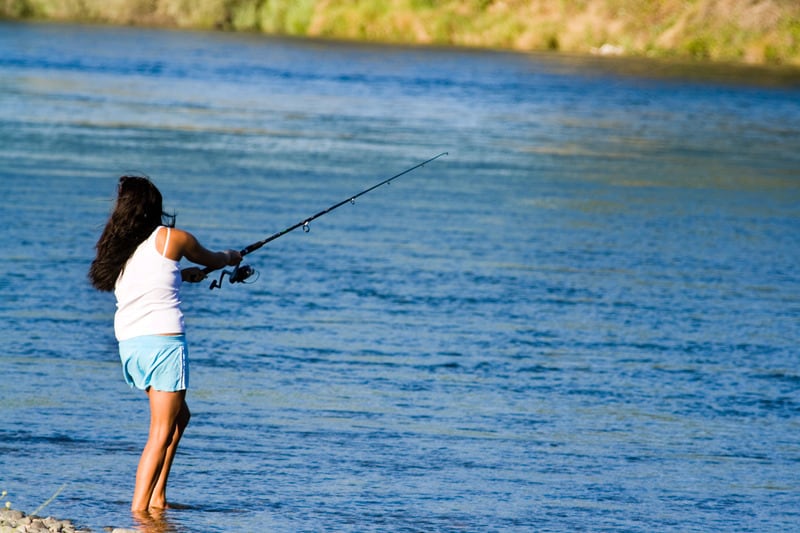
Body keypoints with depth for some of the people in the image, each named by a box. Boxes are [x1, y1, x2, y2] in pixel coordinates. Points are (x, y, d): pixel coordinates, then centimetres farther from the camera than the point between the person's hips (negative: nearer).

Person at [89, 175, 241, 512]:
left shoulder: (117, 247, 12)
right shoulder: (172, 238, -1)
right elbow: (211, 261, 18)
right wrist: (231, 257, 40)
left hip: (128, 343, 6)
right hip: (164, 339, -6)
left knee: (179, 415, 23)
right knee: (162, 431, -4)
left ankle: (157, 497, 19)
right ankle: (139, 507, -14)